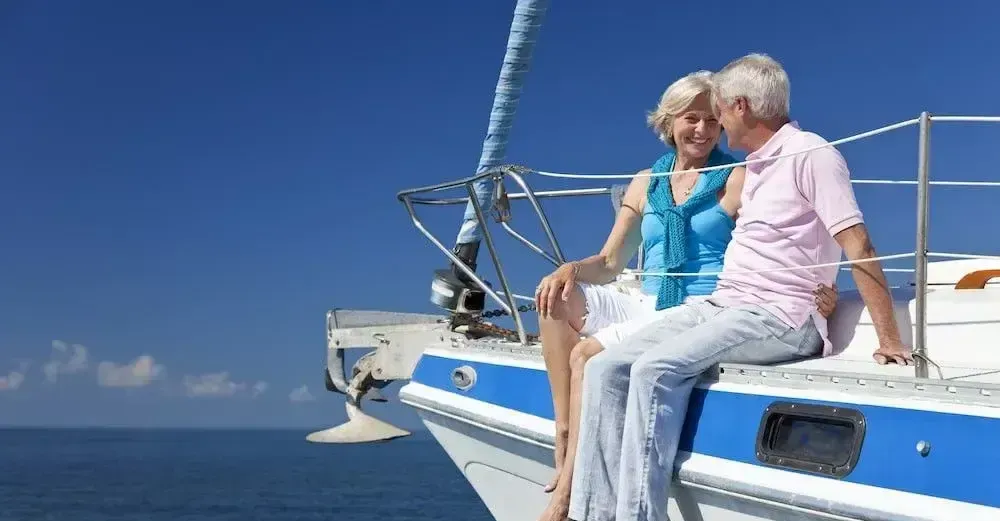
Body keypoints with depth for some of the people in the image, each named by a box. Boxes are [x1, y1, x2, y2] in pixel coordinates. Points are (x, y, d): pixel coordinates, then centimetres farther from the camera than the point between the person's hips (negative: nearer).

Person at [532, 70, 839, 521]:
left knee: (587, 354, -23)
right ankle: (563, 436, -16)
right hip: (646, 305, 6)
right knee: (555, 299, -14)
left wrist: (816, 289, -26)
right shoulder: (645, 184, 14)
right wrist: (572, 269, -8)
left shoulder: (738, 180, 0)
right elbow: (611, 262, 13)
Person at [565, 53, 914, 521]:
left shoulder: (809, 153, -7)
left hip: (779, 316, -9)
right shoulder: (755, 166, 21)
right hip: (719, 306, 9)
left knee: (656, 369, -31)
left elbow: (859, 249, -13)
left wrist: (890, 342, -17)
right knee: (605, 368, -9)